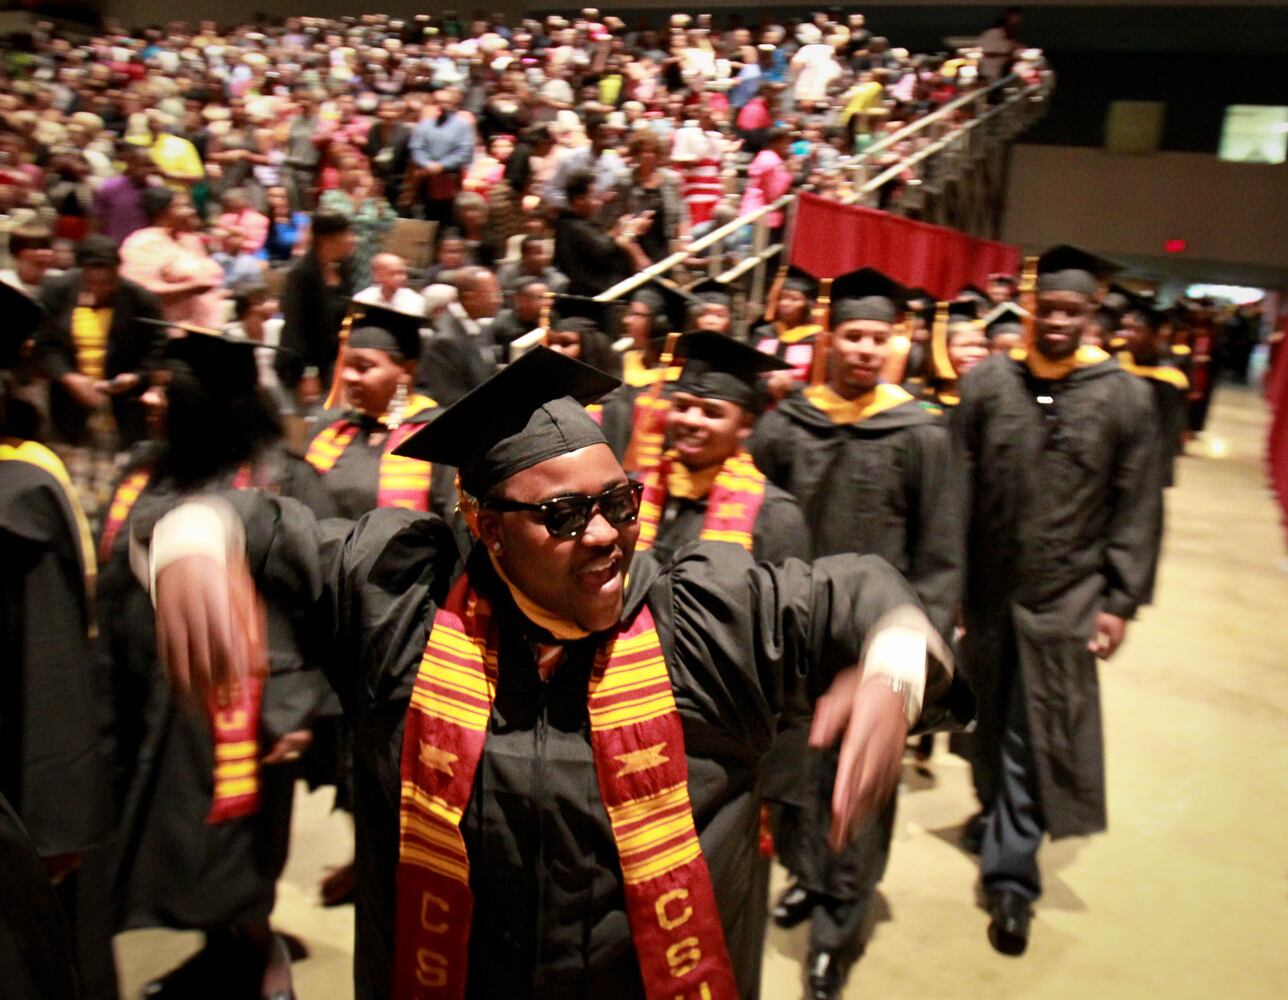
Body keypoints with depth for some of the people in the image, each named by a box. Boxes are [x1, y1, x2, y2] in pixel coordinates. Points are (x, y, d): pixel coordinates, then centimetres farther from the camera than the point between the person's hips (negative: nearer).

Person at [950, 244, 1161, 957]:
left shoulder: (1124, 397, -3)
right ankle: (997, 814, 43)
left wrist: (1120, 602, -6)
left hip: (1066, 596, -2)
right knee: (991, 722, 18)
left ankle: (1010, 876, 11)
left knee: (1034, 738, 0)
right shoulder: (987, 384, -1)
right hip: (988, 587, 2)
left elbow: (1137, 510, -1)